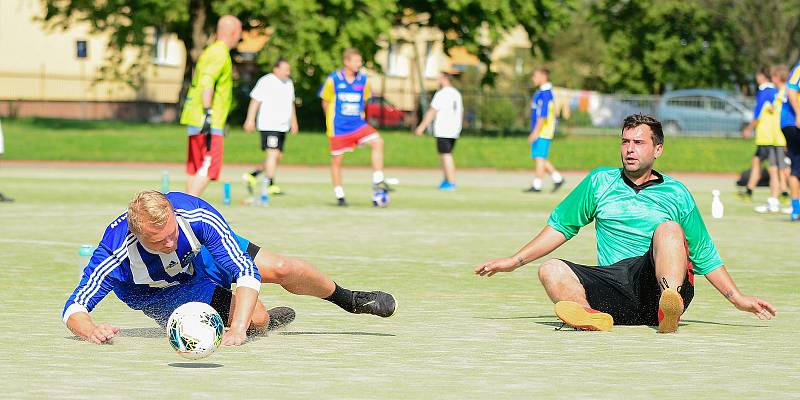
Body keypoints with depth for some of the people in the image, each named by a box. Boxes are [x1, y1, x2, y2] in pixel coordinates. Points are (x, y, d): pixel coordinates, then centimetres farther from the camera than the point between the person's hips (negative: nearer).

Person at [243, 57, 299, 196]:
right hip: (269, 126, -8)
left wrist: (293, 121, 25)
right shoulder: (266, 82, -7)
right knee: (273, 153, -16)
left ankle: (252, 175, 20)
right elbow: (255, 101, -7)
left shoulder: (289, 83, 16)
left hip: (282, 126, 8)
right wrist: (250, 120, -12)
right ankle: (269, 185, -15)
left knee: (278, 156, 8)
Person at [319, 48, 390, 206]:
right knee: (336, 160, 3)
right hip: (338, 127, -3)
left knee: (378, 142, -18)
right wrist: (332, 121, 9)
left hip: (357, 124, 3)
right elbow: (325, 102, 4)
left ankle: (377, 182, -15)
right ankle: (339, 195, 16)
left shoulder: (363, 80, 2)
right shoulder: (333, 80, -8)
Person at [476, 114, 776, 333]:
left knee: (669, 228, -29)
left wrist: (738, 299, 11)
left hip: (658, 280, -2)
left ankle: (669, 309, -55)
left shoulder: (676, 193, 15)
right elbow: (560, 226, 25)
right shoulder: (600, 182, 19)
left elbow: (705, 256, 18)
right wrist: (514, 261, 18)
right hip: (610, 282, 2)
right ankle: (592, 315, -55)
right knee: (551, 271, -23)